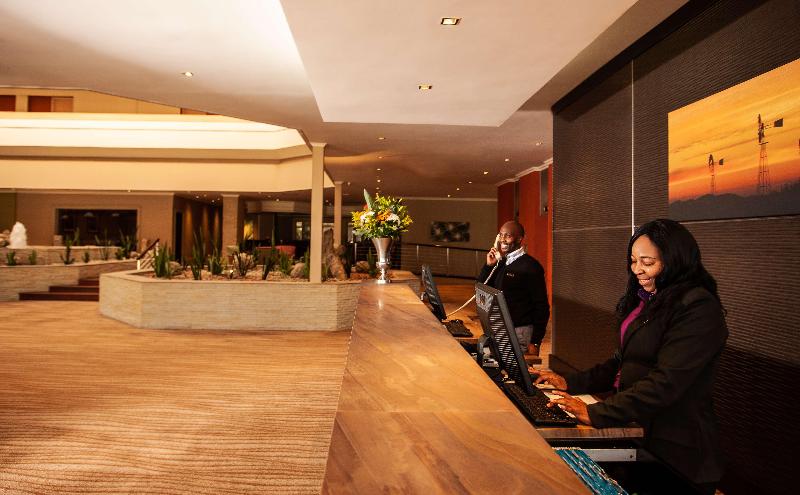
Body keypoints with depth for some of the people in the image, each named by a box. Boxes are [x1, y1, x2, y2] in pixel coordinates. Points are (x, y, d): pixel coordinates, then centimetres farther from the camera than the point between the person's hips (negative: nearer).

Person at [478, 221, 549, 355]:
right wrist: (488, 266, -3)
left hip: (520, 332, -6)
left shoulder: (530, 266, -11)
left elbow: (542, 306, -13)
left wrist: (536, 342, -16)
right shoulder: (501, 262, 10)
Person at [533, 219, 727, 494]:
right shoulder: (649, 300, 10)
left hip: (673, 450, -7)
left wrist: (595, 414, -26)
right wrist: (570, 383, 3)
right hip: (636, 431, 7)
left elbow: (665, 382, -24)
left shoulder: (698, 309, -17)